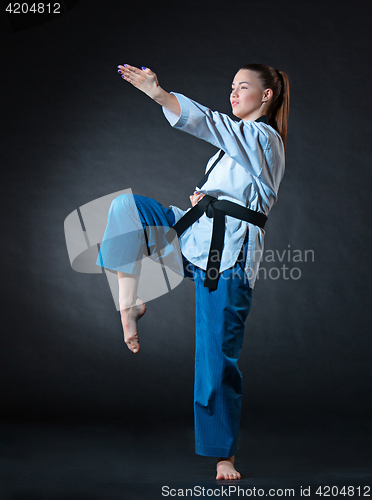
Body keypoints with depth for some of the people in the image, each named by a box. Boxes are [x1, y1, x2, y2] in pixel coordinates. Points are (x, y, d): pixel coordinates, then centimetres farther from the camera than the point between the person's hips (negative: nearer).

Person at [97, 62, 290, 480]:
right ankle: (129, 303, -9)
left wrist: (158, 93, -34)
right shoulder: (237, 140, 22)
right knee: (125, 206, -9)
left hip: (227, 253, -8)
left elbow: (208, 122, -23)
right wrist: (205, 196, 6)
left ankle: (224, 455, 11)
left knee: (218, 356, -4)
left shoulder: (264, 138, -6)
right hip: (199, 231, 8)